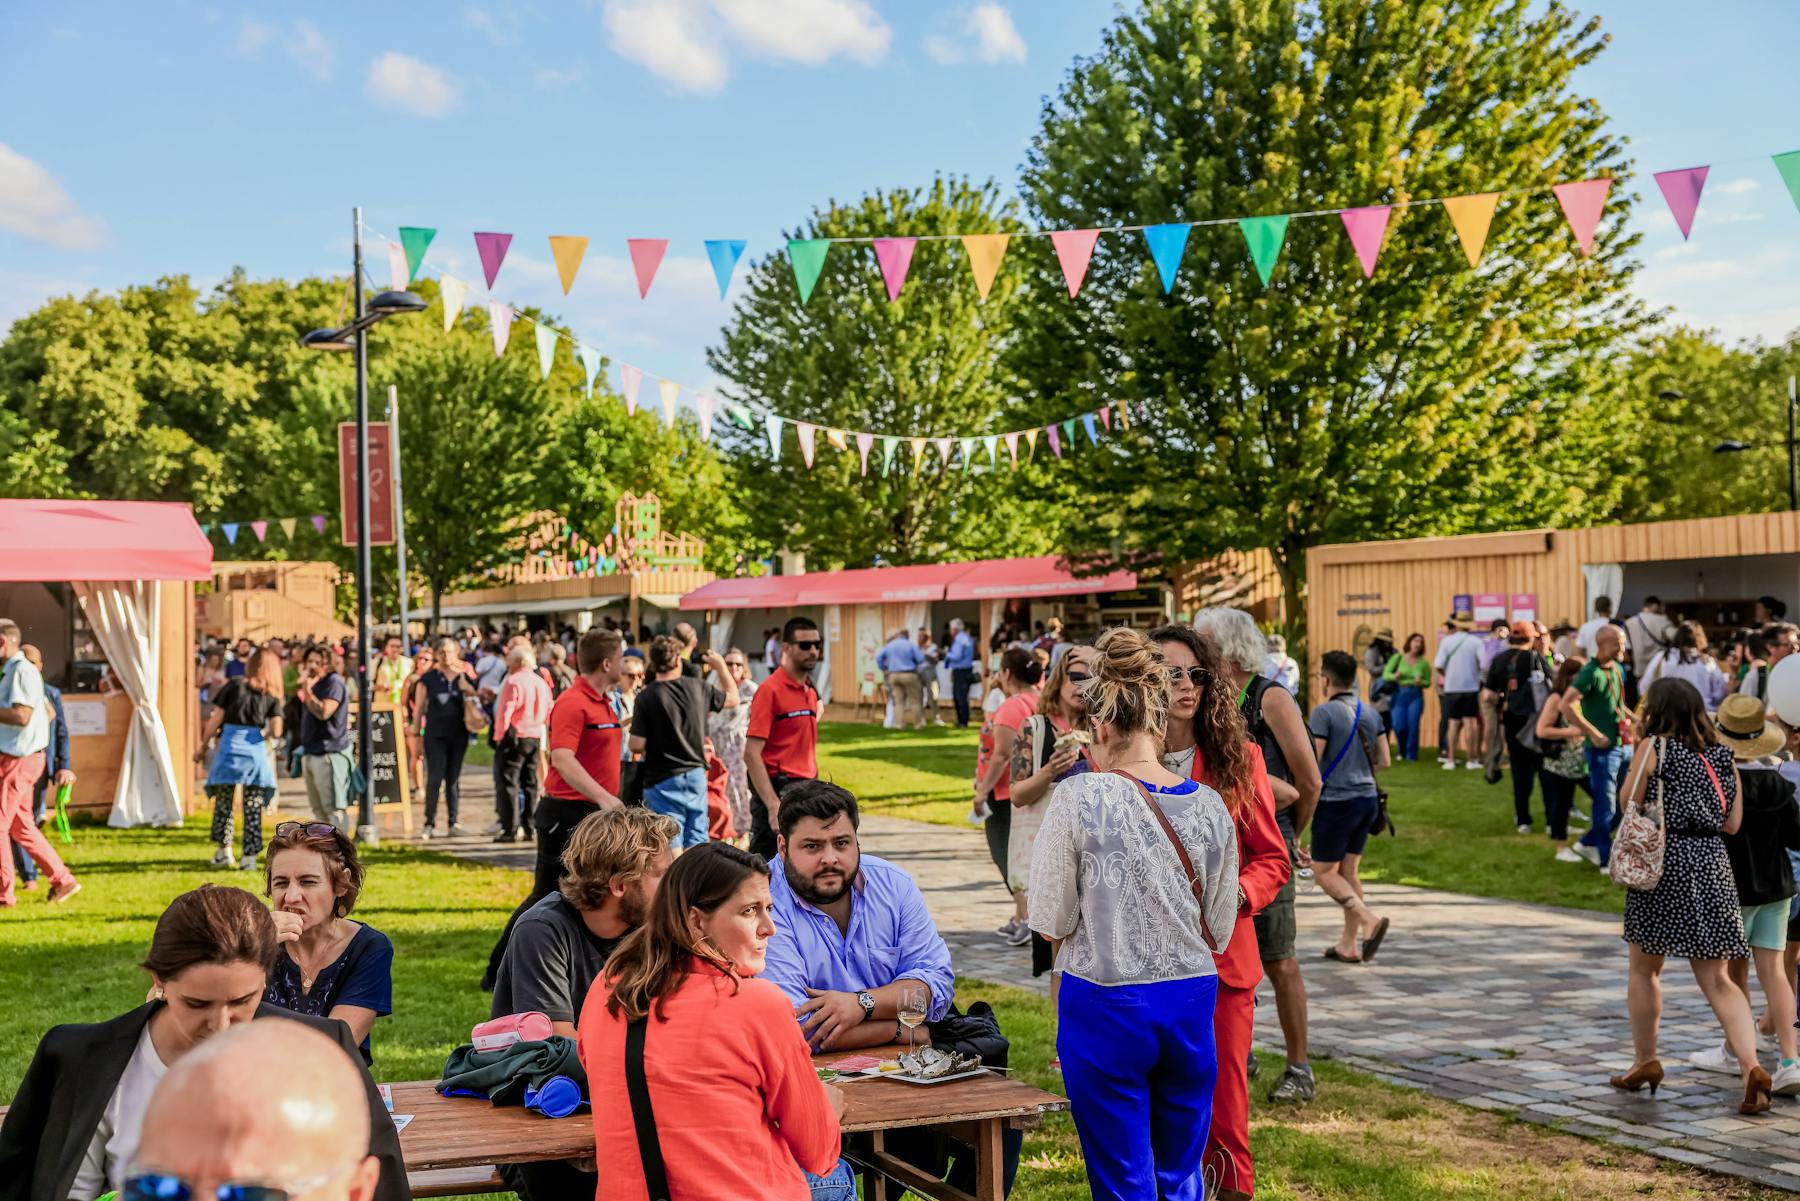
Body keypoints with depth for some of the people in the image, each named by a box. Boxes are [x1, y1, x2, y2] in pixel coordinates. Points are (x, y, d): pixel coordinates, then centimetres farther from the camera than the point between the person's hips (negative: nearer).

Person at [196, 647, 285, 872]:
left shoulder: (234, 685, 4)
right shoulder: (272, 695, 6)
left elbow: (215, 720, 1)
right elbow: (276, 731, -3)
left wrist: (202, 747, 10)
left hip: (229, 746, 0)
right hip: (256, 751, 0)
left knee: (223, 802, 14)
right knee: (253, 807, 5)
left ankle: (223, 849, 16)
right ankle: (250, 856, 2)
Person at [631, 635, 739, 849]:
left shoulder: (647, 697, -13)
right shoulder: (697, 687, -1)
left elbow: (637, 745, -15)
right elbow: (732, 698, 17)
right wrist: (720, 666, 29)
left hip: (663, 781, -4)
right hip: (696, 776, 4)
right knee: (696, 847, 11)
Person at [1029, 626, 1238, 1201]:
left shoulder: (1080, 798, -13)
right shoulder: (1210, 805, -1)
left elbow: (1051, 923, -8)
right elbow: (1220, 932, 6)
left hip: (1106, 1007, -4)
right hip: (1191, 1005, 4)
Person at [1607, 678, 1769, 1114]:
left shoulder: (1653, 747, -6)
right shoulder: (1723, 756, 8)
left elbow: (1629, 803, -3)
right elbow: (1732, 823, 8)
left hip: (1662, 865, -4)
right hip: (1712, 866, 4)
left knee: (1644, 968, 14)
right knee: (1717, 980, 6)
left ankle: (1645, 1061, 23)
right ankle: (1750, 1066, -10)